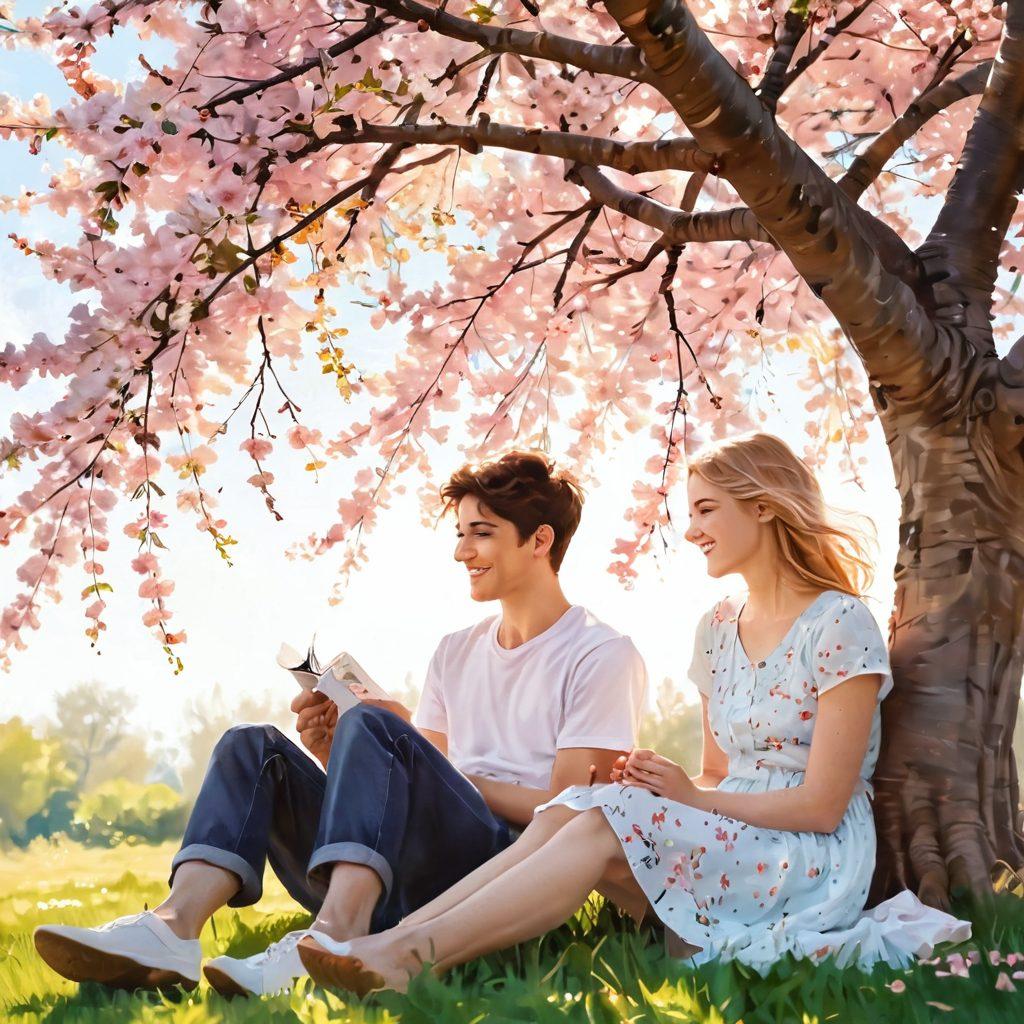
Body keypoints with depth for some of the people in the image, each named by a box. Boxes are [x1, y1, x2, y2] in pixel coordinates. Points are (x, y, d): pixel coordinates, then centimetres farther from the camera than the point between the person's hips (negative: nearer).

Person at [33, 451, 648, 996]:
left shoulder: (602, 655, 3)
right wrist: (335, 753, -1)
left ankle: (331, 936, -47)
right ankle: (175, 927, -31)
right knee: (256, 748, -6)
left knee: (371, 727, -27)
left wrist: (425, 764, -8)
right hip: (409, 888, 7)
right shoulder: (457, 653, 24)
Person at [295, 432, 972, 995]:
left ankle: (412, 956, -38)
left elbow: (822, 805, -13)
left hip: (815, 860, -6)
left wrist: (694, 798, -11)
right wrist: (661, 789, -6)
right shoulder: (718, 628, 14)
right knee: (561, 815, -20)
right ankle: (390, 944, -36)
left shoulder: (840, 625, -9)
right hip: (732, 839, 6)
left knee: (605, 825, -28)